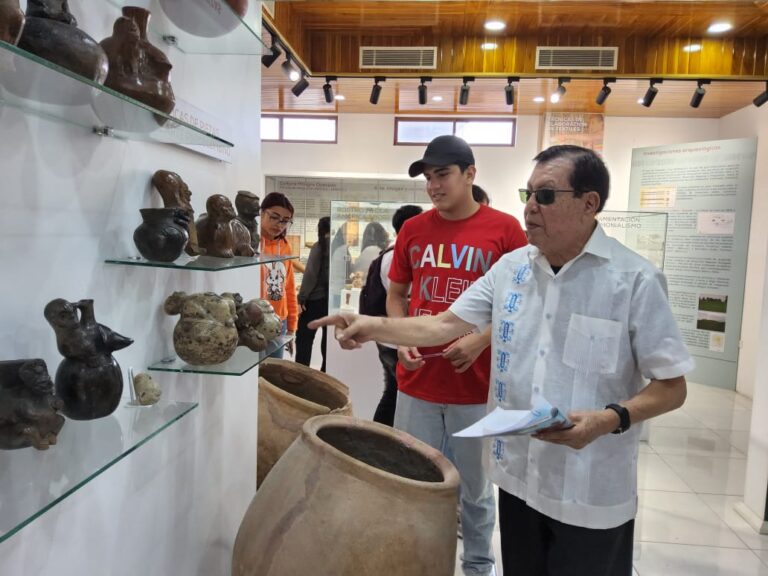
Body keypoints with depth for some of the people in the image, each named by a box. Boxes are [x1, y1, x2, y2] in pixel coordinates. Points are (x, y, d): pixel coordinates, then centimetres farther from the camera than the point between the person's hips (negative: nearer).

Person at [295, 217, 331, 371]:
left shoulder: (319, 246, -9)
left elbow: (311, 273, -13)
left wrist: (302, 297, -11)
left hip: (316, 298, -5)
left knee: (304, 338, 3)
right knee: (329, 337, 12)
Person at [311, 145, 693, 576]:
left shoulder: (635, 280, -13)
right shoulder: (510, 269, 1)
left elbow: (672, 387, -9)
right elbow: (445, 325, 3)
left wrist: (610, 419, -25)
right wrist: (376, 327, -9)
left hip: (593, 493, -4)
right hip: (518, 475, 5)